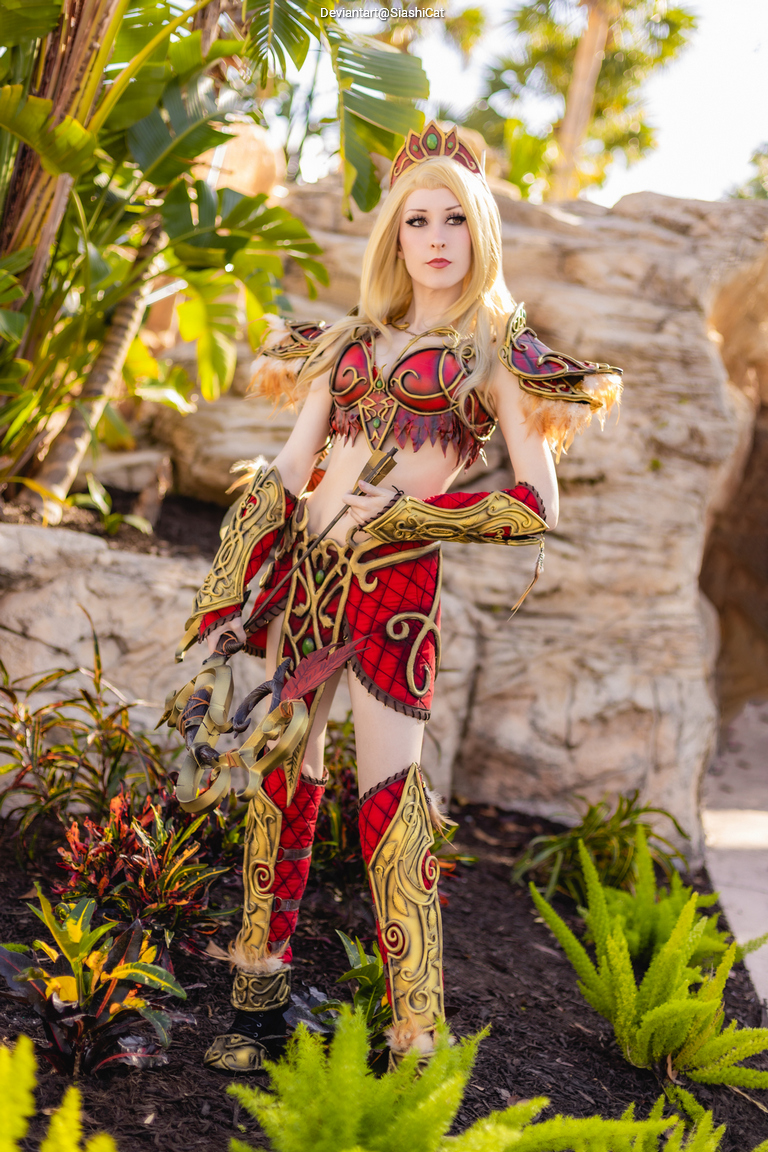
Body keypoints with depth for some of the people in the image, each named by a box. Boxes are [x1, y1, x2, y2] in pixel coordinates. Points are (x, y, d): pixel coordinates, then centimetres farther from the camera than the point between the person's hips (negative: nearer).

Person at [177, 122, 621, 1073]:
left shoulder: (496, 351, 5)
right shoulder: (350, 340, 17)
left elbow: (536, 508, -2)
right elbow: (287, 471, 13)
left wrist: (399, 513, -8)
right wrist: (238, 600, 6)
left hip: (395, 578, -4)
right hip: (304, 568, 5)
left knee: (386, 788, -9)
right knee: (284, 765, 7)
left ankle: (415, 1040, 0)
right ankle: (260, 990, 21)